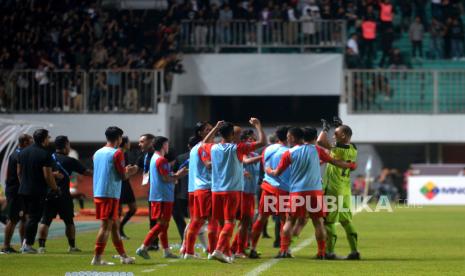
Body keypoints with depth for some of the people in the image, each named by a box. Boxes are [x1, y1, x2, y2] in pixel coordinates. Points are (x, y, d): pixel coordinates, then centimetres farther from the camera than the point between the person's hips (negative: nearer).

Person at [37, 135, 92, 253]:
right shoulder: (69, 161, -1)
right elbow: (86, 172, 4)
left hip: (48, 195, 2)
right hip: (63, 196, -2)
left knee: (45, 221, 1)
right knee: (69, 222, 13)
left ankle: (41, 246, -12)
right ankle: (72, 246, 19)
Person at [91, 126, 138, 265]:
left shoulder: (98, 153, 15)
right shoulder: (117, 153, -10)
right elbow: (123, 176, -11)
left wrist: (125, 170, 27)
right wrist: (130, 171, 11)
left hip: (98, 193, 8)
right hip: (110, 194, -8)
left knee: (115, 224, 16)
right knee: (106, 225, -7)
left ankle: (123, 256, 23)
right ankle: (97, 258, -10)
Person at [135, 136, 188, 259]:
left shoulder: (154, 158, 16)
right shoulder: (161, 160, -15)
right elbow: (166, 178, -19)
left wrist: (176, 175, 13)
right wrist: (178, 176, -5)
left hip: (157, 197, 10)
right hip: (163, 197, -10)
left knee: (163, 224, 13)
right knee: (161, 224, -8)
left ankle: (166, 251, 17)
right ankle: (143, 248, -12)